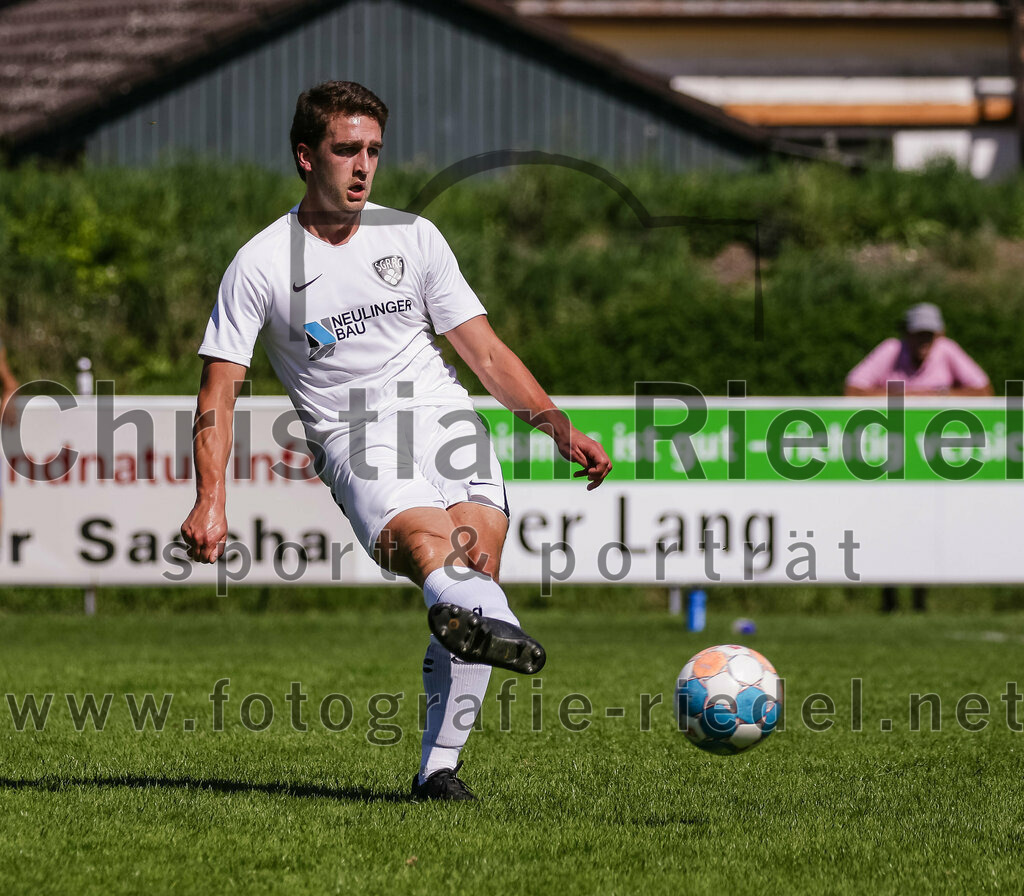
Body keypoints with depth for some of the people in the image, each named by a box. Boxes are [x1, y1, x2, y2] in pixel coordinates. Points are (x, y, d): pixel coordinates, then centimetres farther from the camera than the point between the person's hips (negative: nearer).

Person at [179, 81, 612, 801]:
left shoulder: (413, 237, 13)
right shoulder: (260, 266, 4)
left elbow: (485, 351, 15)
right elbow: (220, 391, 2)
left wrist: (561, 428, 4)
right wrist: (211, 499, -12)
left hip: (444, 416, 3)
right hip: (354, 441, -3)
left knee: (478, 548, -22)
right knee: (423, 538, -33)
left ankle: (440, 766, -20)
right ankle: (487, 618, -69)